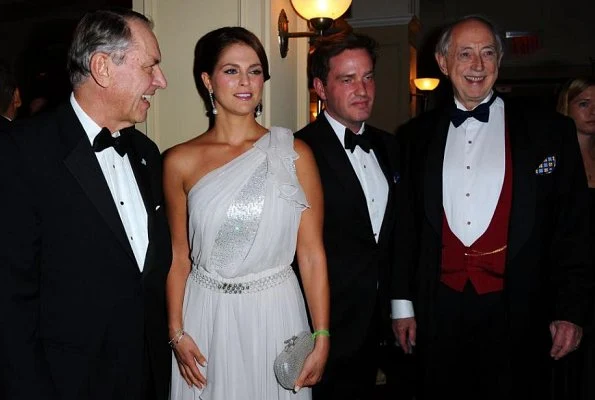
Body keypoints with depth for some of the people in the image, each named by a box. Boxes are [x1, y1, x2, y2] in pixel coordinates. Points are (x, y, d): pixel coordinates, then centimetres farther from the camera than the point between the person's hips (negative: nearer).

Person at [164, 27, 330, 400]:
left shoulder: (293, 153, -5)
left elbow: (312, 254, -5)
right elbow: (178, 256, 5)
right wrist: (177, 332, 0)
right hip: (206, 316, 1)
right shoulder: (181, 162, -1)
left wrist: (322, 338, -7)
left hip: (275, 313, 0)